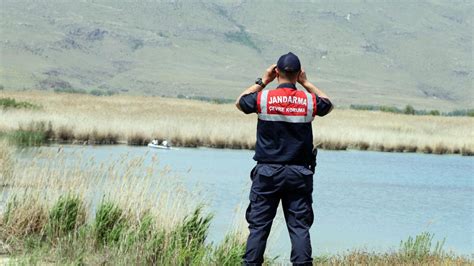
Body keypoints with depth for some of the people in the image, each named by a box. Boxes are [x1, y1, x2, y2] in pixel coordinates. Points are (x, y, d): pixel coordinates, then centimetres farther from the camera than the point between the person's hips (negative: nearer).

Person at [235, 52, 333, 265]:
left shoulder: (263, 98, -7)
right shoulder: (309, 100, -4)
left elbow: (239, 102, 15)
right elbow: (328, 105, 21)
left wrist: (263, 81, 18)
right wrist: (306, 83, 21)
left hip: (267, 173, -1)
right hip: (299, 174, 1)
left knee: (259, 226, 4)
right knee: (299, 226, 2)